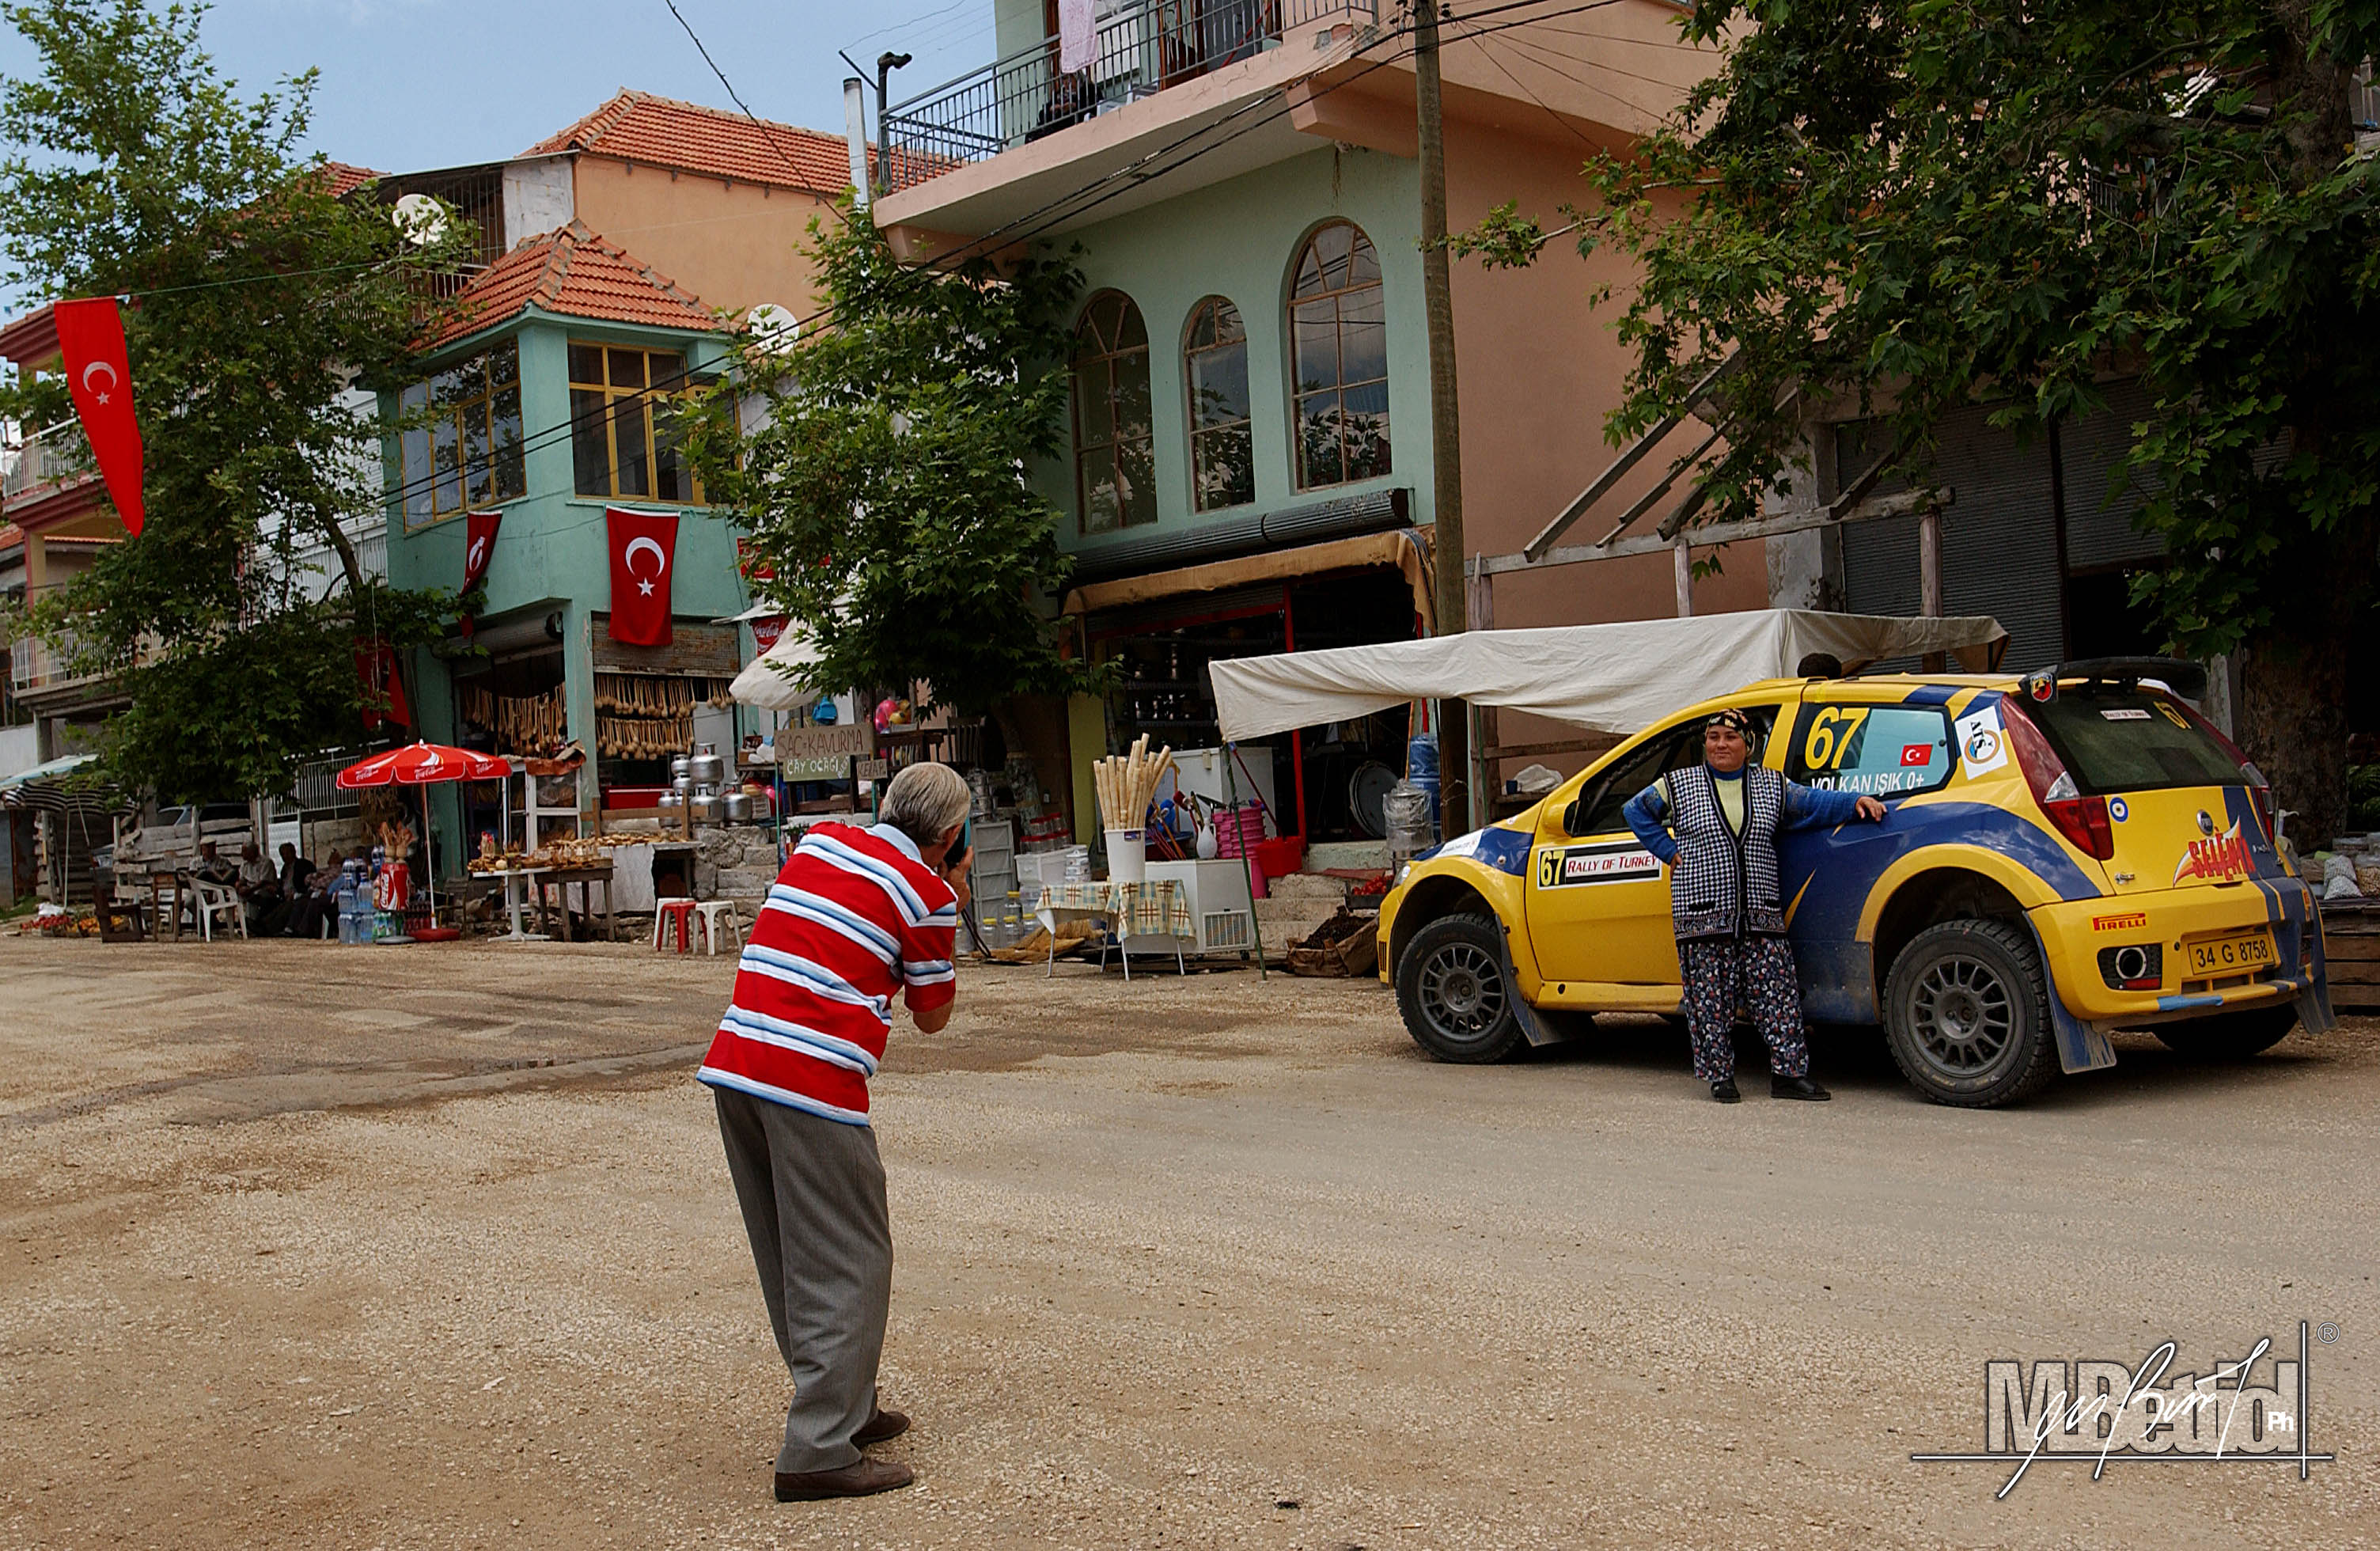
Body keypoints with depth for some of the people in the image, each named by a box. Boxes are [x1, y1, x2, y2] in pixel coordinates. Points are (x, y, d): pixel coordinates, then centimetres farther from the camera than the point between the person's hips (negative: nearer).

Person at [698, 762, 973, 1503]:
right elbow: (932, 1016, 10)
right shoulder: (928, 893, -1)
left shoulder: (819, 840, 16)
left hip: (733, 1061, 7)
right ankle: (818, 1451, -1)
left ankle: (843, 1406, 32)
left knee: (790, 1257, 17)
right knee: (848, 1265, 2)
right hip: (815, 1081, -7)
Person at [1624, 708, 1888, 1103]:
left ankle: (1789, 1073, 4)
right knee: (1710, 1000, -1)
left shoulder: (1771, 785, 13)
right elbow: (1636, 810, 15)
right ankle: (1720, 1077, 9)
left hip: (1761, 915, 2)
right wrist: (1670, 851, 7)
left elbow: (1813, 803, 11)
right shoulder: (1679, 785, 7)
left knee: (1778, 993, -2)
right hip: (1702, 915, -2)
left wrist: (1855, 802, -5)